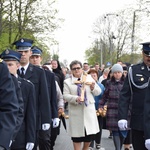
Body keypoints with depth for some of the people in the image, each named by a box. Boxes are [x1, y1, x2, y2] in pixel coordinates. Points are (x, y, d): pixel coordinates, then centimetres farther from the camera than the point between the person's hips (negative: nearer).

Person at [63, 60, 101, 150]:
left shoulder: (89, 78, 11)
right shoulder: (67, 82, 4)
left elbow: (98, 92, 10)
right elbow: (65, 96, -6)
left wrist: (93, 88, -12)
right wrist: (76, 98, -23)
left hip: (89, 110, 2)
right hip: (76, 112, -2)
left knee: (90, 134, 3)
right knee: (77, 133, 1)